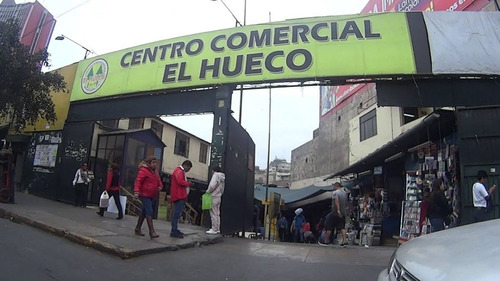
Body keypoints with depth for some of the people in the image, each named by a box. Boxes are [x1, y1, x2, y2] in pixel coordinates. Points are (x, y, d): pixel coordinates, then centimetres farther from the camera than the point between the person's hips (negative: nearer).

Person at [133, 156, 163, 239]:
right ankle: (152, 231, -14)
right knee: (149, 212, -15)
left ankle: (138, 229, 29)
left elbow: (158, 180, 24)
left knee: (144, 212, 16)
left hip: (153, 196, 9)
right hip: (145, 195, -9)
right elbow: (138, 181, -19)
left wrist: (160, 186, 2)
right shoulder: (143, 170, -11)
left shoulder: (155, 171, 15)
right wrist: (136, 192, -30)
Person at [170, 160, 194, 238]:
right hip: (179, 196, -11)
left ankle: (175, 230, 21)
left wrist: (187, 183, 7)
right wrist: (189, 183, -10)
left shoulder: (181, 171, 24)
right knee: (177, 213, -11)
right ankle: (174, 232, -10)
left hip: (180, 196, 11)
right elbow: (180, 181, -23)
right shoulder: (179, 171, -10)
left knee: (177, 213, 14)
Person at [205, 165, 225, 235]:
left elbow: (212, 185, -21)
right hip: (219, 197, 9)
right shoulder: (222, 177, 15)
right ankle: (218, 228, 18)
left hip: (214, 197, -9)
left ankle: (214, 229, -1)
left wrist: (208, 191, -7)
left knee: (213, 213, -4)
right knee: (217, 214, 13)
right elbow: (221, 188, 12)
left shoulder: (216, 175, -10)